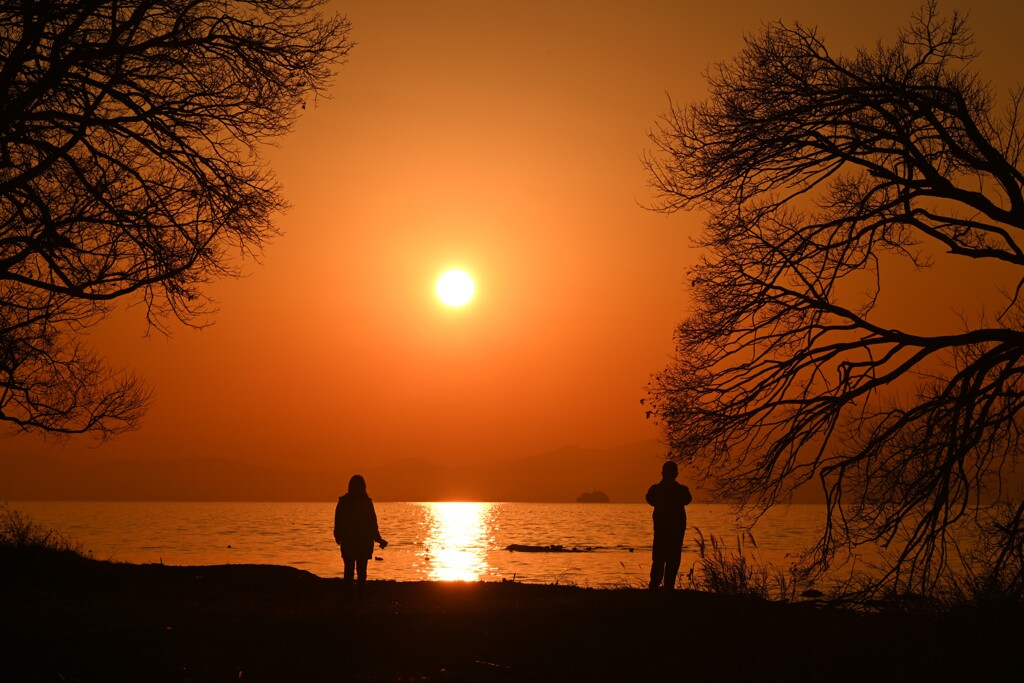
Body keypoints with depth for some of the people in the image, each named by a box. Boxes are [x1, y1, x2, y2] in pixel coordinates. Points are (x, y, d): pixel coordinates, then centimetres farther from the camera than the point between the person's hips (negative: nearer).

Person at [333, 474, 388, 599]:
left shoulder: (343, 502, -4)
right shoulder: (366, 502, -9)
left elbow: (337, 522, 1)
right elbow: (372, 524, -6)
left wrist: (338, 537, 16)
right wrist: (379, 540, 4)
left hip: (347, 542, 1)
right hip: (364, 543, -1)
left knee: (349, 570, 8)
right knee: (361, 571, 6)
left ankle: (348, 595, 6)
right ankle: (360, 594, 1)